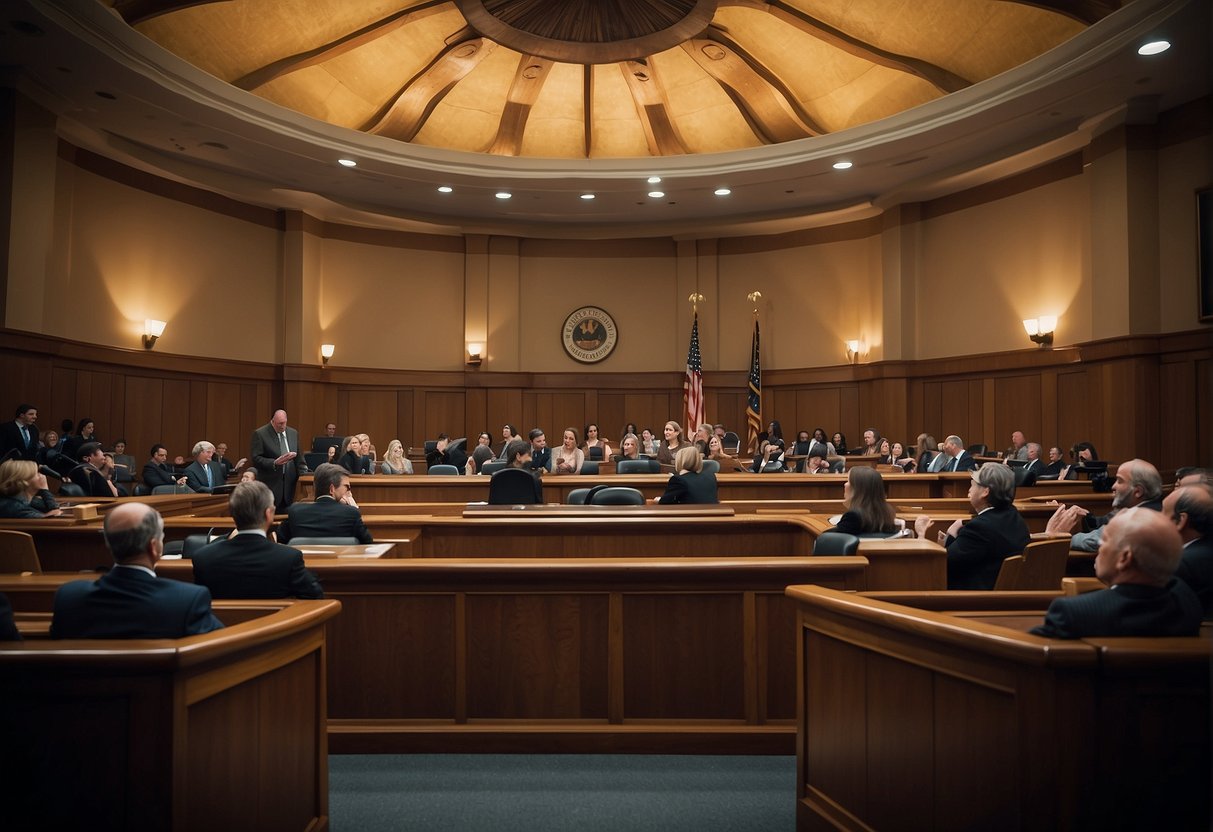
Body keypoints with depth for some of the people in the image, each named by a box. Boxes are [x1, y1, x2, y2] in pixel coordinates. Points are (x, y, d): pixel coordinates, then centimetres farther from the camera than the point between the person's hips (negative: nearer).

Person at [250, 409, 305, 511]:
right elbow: (255, 459, -8)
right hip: (270, 487, -4)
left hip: (289, 486, 4)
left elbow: (299, 458, 15)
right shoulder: (260, 434, -3)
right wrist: (274, 463, -22)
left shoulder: (293, 433, 12)